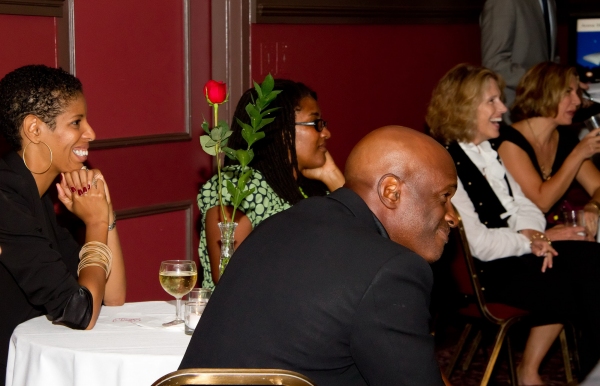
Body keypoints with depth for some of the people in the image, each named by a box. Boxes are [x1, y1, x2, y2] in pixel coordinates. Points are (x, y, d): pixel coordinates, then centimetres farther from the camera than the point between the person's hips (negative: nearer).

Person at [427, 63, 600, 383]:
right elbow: (480, 244, -20)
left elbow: (522, 205, 13)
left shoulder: (486, 151, 11)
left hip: (514, 250, 9)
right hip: (482, 273, -9)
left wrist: (535, 235, -9)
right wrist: (537, 240, -10)